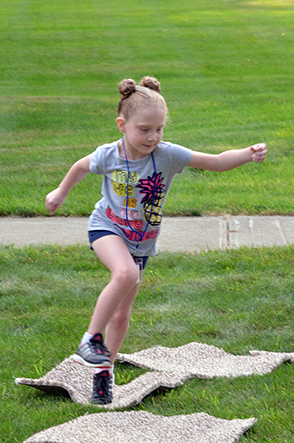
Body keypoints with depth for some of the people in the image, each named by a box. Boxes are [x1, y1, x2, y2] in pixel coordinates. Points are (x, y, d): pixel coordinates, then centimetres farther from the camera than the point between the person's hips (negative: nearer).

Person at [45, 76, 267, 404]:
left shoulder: (167, 155, -20)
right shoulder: (108, 156, -18)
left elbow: (217, 162, -21)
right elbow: (81, 167, 5)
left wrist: (248, 154, -38)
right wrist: (61, 192, 20)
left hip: (142, 242, 2)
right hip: (107, 227, -2)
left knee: (121, 314, 10)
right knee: (126, 274, -35)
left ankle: (104, 370, 33)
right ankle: (91, 340, -20)